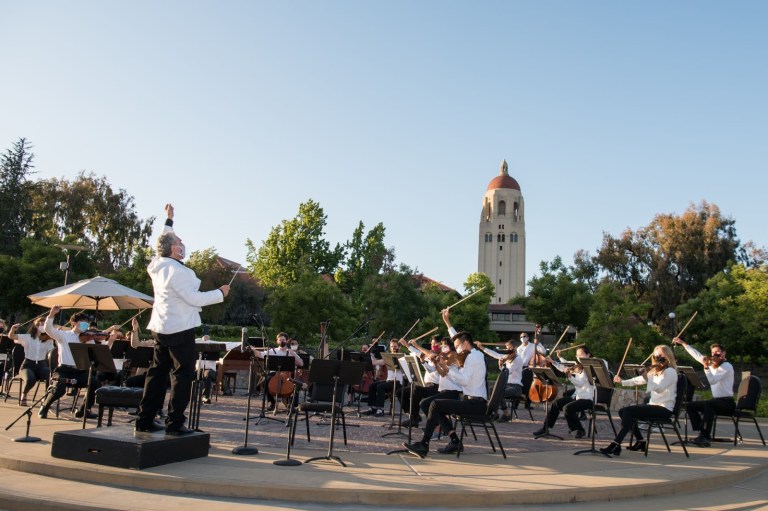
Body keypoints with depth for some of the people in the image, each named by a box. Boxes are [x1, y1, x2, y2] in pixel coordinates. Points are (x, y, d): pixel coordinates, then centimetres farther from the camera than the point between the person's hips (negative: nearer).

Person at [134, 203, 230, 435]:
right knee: (183, 375, -2)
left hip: (162, 328, 9)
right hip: (180, 329, -9)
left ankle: (145, 419, 17)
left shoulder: (157, 266, 7)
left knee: (158, 373, 14)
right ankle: (175, 422, 0)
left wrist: (169, 220, 35)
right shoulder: (176, 270, -19)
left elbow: (165, 242, 27)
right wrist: (221, 293, -9)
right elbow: (194, 298, -20)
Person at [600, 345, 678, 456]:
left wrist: (648, 379, -40)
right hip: (654, 405, 9)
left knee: (628, 411, -24)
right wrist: (622, 381, -2)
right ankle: (640, 441, 10)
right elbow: (638, 380, 11)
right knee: (623, 411, 0)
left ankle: (616, 444, -25)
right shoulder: (655, 371, 16)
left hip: (664, 409, -9)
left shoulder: (670, 371, -10)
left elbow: (659, 388, -25)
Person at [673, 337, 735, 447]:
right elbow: (697, 355, 21)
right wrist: (683, 343, 22)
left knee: (708, 404, -36)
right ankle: (704, 435, -9)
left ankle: (705, 436, -35)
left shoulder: (727, 366, -11)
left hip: (727, 402, -8)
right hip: (716, 400, 8)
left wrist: (706, 367, -30)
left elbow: (712, 381, -25)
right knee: (690, 405, -4)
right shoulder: (712, 363, 11)